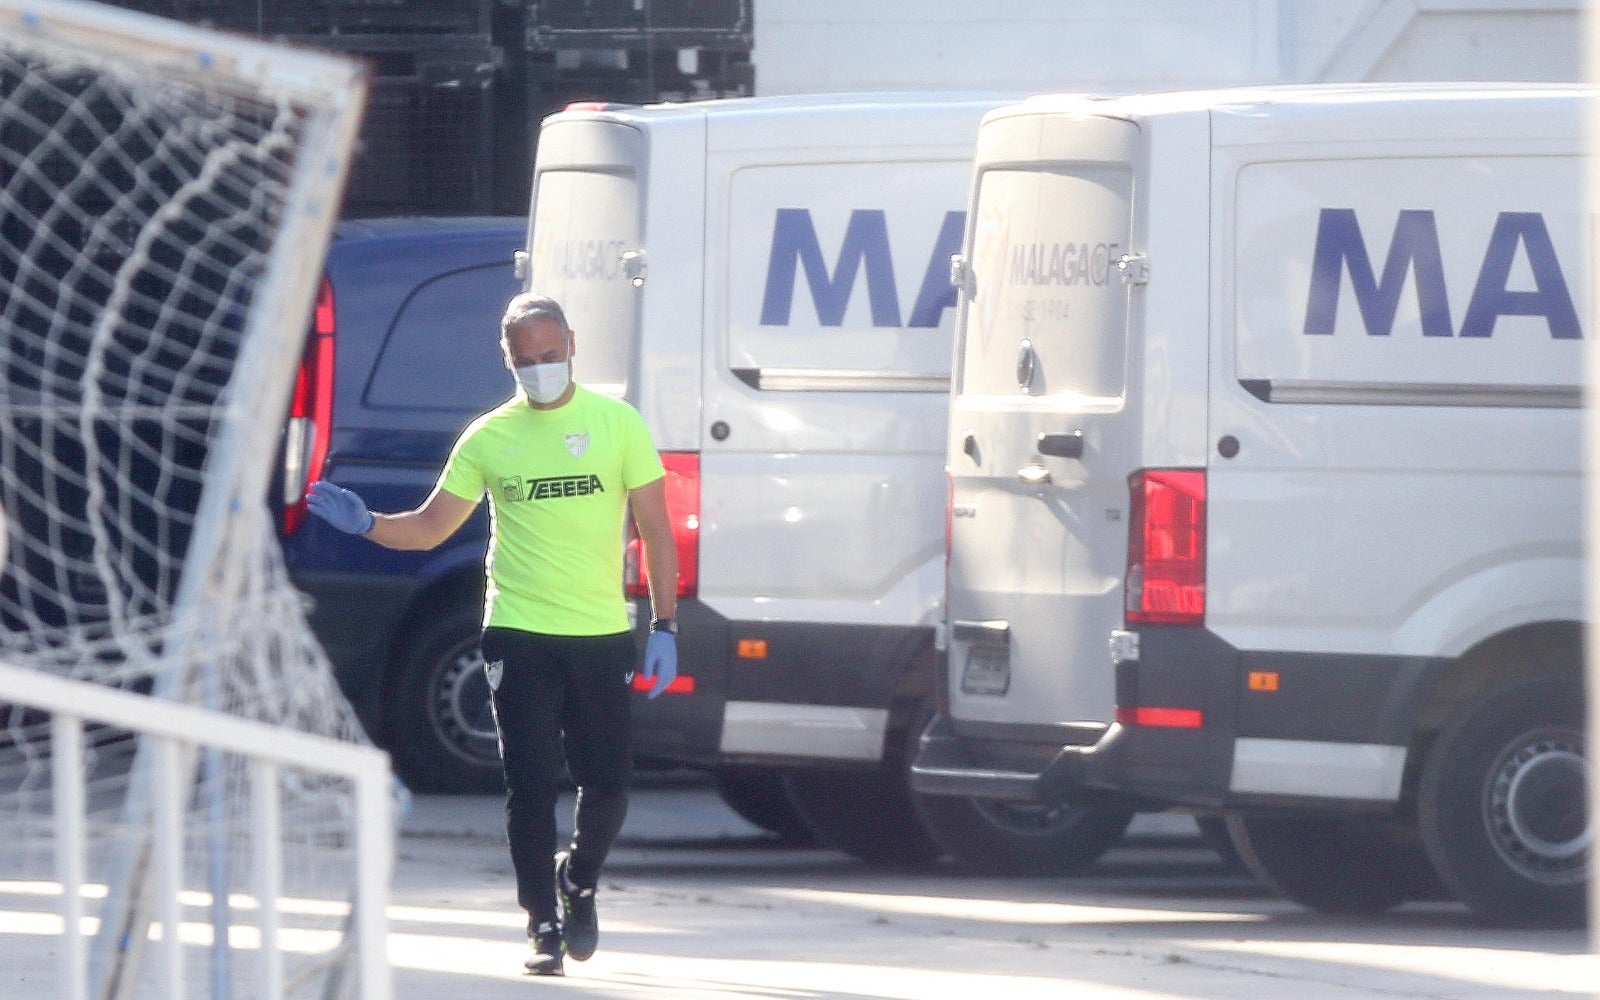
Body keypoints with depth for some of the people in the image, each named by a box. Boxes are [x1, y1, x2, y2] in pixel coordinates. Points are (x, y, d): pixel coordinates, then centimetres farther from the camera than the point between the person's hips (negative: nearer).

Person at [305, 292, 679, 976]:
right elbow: (430, 527, 8)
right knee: (532, 785, -4)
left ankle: (578, 882, 32)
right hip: (520, 633, 0)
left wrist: (664, 627, -2)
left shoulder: (617, 424, 1)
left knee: (607, 782, 3)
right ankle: (545, 925, 4)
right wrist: (366, 524, -11)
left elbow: (655, 529, 3)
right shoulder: (489, 438, 4)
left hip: (601, 637, 0)